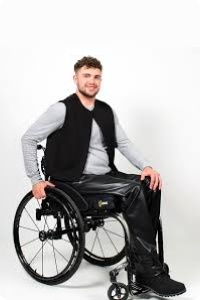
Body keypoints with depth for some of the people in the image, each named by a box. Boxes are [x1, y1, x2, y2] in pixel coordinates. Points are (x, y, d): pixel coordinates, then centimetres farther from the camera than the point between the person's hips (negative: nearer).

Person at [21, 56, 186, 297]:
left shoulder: (106, 111, 13)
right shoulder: (62, 109, -6)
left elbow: (123, 142, 11)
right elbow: (28, 138, -3)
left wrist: (146, 166, -7)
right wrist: (35, 180, -8)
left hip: (105, 176, 7)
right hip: (76, 180, -6)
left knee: (149, 185, -18)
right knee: (133, 190, -27)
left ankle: (142, 258, -12)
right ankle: (150, 271, -22)